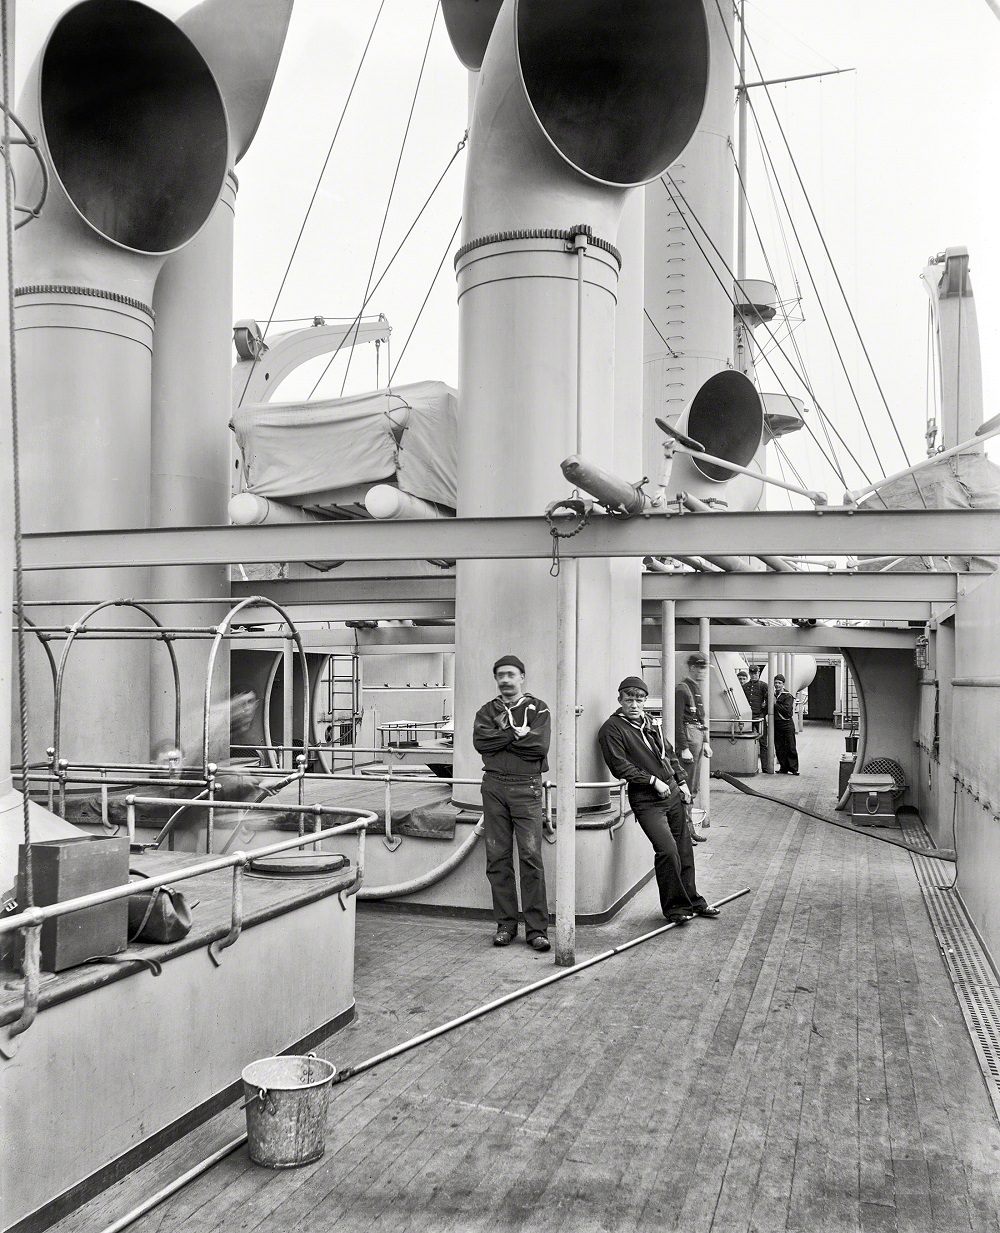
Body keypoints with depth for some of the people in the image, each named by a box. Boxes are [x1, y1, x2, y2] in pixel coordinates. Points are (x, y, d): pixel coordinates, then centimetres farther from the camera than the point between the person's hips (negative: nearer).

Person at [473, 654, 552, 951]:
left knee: (531, 857, -7)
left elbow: (539, 745, -11)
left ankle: (536, 929, -2)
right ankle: (505, 925, 13)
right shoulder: (488, 711, 14)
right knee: (497, 857, 4)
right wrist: (517, 734, -10)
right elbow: (480, 741, -5)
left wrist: (502, 736, -6)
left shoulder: (537, 708, 6)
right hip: (494, 787, 3)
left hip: (526, 787, -3)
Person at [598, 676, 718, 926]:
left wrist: (681, 781, 13)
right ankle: (675, 907, -1)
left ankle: (691, 900, 27)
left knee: (684, 849, 12)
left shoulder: (651, 723, 14)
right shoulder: (612, 728, -9)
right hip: (646, 800, -7)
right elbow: (620, 766, -16)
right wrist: (653, 781, -15)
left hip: (672, 793, 7)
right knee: (667, 849, -17)